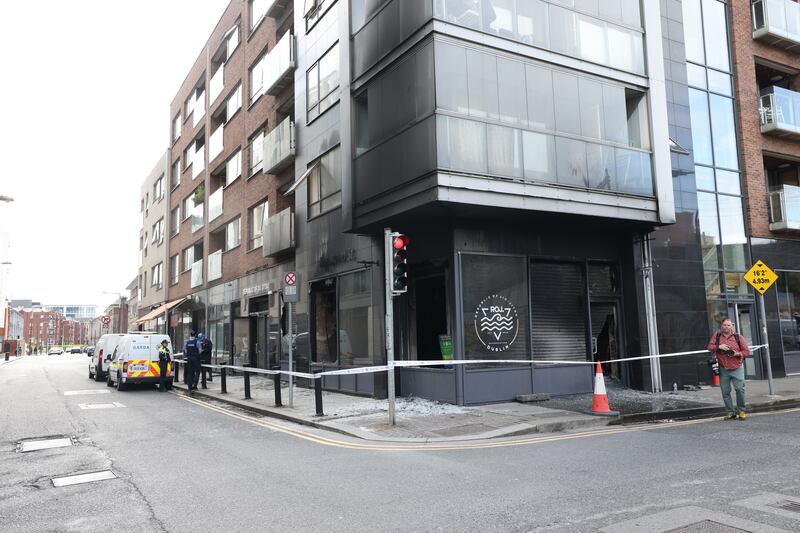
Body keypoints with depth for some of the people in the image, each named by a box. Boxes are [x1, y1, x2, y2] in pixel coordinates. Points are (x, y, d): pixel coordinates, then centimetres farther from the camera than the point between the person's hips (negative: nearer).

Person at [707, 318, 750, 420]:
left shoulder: (738, 337, 4)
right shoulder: (716, 336, 8)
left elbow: (746, 351, 4)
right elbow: (710, 347, 6)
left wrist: (738, 354, -14)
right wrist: (718, 347, -11)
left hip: (737, 368, -2)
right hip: (723, 369, 2)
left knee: (740, 389, -10)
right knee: (725, 392, 3)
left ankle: (741, 411, 5)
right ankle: (730, 412, 13)